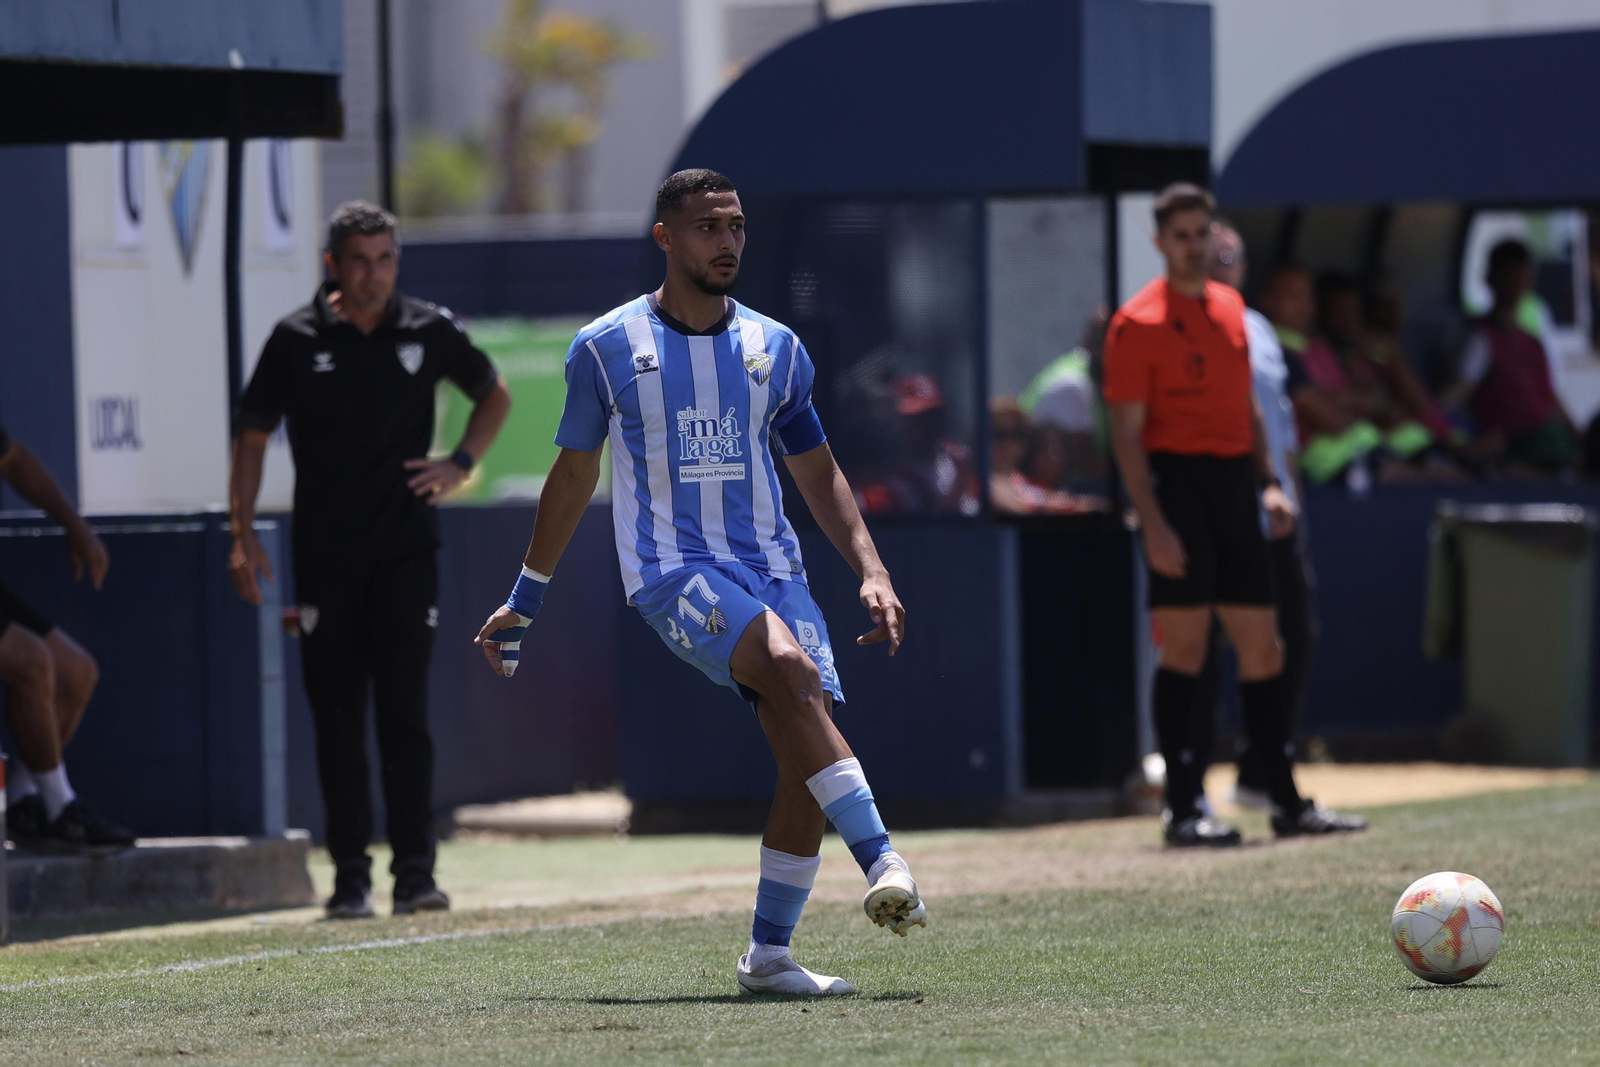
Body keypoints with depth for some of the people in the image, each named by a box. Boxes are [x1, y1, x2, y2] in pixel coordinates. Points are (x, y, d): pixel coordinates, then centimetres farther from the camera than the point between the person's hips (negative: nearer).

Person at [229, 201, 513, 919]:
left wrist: (461, 464, 5)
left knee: (404, 711, -8)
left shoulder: (429, 332, 3)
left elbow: (494, 396, 20)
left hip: (404, 549, 0)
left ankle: (415, 872, -10)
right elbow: (253, 435, 5)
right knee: (337, 719, 4)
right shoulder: (296, 340, 0)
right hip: (325, 557, 0)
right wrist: (243, 535, -3)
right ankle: (350, 877, 11)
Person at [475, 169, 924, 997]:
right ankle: (881, 860, -38)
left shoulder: (775, 348, 10)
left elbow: (819, 476, 16)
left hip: (770, 566, 4)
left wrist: (871, 572, 3)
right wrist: (522, 604, 17)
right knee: (789, 665, -31)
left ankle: (768, 954, 2)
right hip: (672, 570, -4)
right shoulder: (605, 348, 2)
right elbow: (573, 477, 12)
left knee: (809, 753, -11)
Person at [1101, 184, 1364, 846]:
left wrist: (1266, 483, 13)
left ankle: (1287, 803, 15)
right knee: (1185, 649, -7)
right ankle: (1183, 810, -4)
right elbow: (1126, 432, -11)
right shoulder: (1138, 323, -7)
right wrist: (1151, 521, -18)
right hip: (1179, 481, -7)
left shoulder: (1230, 307, 15)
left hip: (1234, 484, 7)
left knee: (1262, 648, 9)